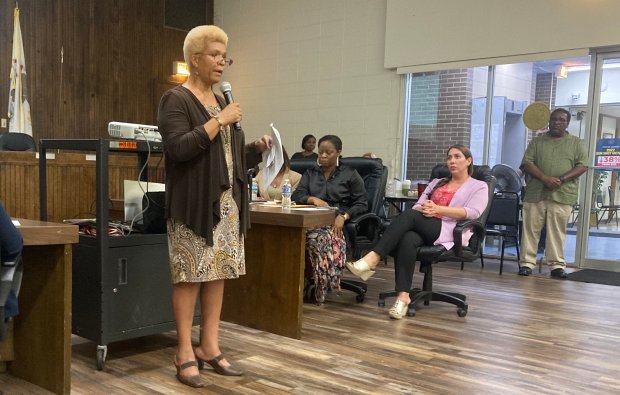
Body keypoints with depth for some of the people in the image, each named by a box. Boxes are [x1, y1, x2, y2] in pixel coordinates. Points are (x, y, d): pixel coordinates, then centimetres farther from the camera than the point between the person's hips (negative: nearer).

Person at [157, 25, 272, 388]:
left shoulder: (221, 100, 18)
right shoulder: (176, 100, -4)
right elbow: (178, 148, -19)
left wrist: (257, 149, 4)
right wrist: (219, 121, -17)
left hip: (227, 203, 7)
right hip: (194, 204, -7)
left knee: (218, 274, 8)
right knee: (190, 276, -3)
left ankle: (210, 346, 17)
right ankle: (186, 352, 8)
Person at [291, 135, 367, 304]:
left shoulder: (350, 174, 14)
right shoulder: (310, 173, 24)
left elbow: (362, 203, 5)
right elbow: (296, 195, 10)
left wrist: (344, 216, -13)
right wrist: (313, 199, -12)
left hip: (336, 223, -3)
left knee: (316, 238, -38)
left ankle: (318, 289, -30)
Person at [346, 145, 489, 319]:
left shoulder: (479, 186, 16)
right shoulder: (436, 182, 32)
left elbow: (473, 212, -4)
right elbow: (418, 205, 18)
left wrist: (438, 209, -14)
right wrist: (423, 209, -8)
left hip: (450, 232, -4)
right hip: (424, 229, 4)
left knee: (409, 215, -32)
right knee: (407, 240, -35)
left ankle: (372, 259, -41)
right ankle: (403, 296, -43)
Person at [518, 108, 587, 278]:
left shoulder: (576, 143, 11)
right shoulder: (537, 141, 12)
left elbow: (582, 166, 2)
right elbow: (528, 163, 2)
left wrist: (561, 179, -12)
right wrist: (544, 178, -14)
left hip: (562, 195, -1)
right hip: (536, 193, 1)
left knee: (557, 231, 1)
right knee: (531, 229, 0)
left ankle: (557, 265, 7)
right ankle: (527, 262, 6)